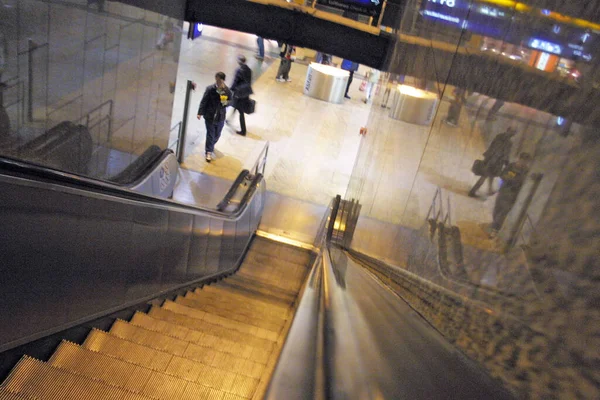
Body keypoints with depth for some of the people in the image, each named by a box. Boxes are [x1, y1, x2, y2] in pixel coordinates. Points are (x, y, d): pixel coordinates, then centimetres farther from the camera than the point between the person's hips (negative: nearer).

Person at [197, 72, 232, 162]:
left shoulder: (227, 91, -6)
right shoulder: (210, 89, -12)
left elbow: (230, 102, 7)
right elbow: (204, 101, -8)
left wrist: (226, 102, -18)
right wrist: (200, 113, -12)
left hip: (220, 117, 3)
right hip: (209, 116, -3)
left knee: (217, 135, 18)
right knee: (210, 134, 0)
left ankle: (211, 146, 46)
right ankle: (208, 152, 11)